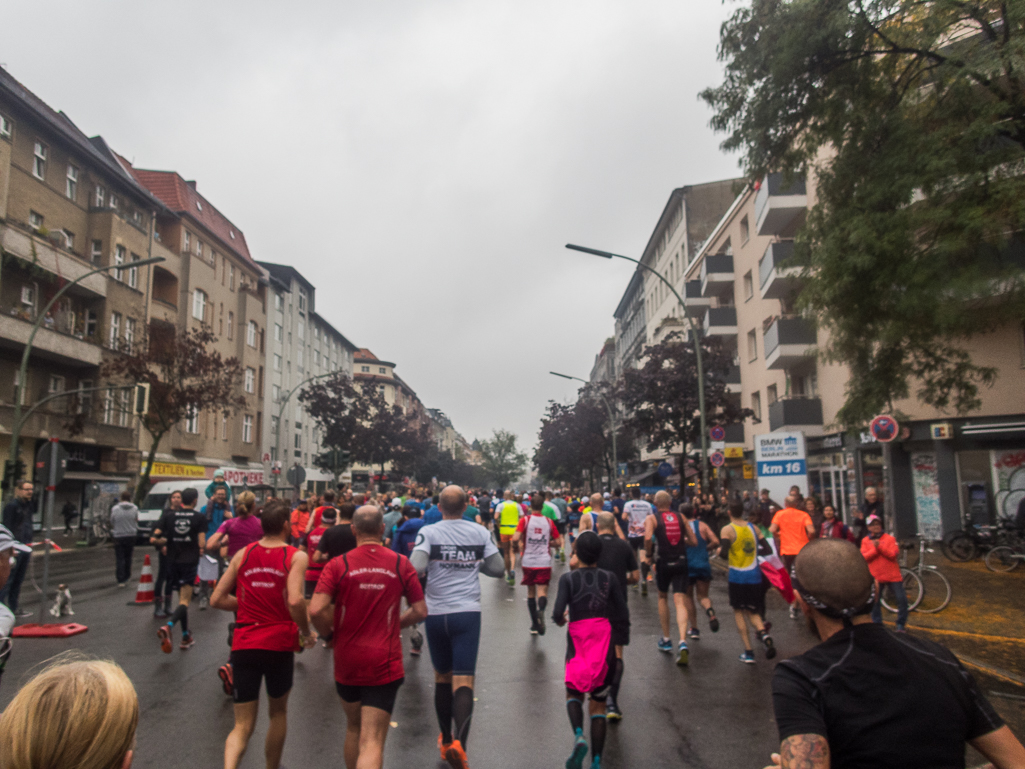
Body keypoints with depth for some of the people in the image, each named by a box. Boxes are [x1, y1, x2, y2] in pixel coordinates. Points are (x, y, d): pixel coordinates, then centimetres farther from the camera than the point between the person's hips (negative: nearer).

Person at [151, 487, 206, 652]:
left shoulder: (168, 515, 4)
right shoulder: (200, 517, -5)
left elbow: (154, 539, -2)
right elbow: (202, 543, -12)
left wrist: (165, 541, 18)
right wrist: (201, 548, 10)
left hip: (172, 561, 4)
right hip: (190, 561, -4)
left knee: (183, 599, 17)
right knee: (184, 601, -4)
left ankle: (186, 637, 23)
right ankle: (168, 626, -31)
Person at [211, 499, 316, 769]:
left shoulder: (243, 554, 4)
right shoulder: (295, 556, -8)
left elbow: (217, 599, 4)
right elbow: (295, 600, -22)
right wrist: (306, 632, -7)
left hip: (243, 645, 2)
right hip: (279, 644, -2)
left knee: (242, 726, 10)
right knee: (278, 711, 24)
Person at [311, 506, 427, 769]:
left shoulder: (338, 565, -6)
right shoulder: (401, 564, -4)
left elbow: (316, 610, -15)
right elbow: (420, 611, -1)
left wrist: (329, 632, 5)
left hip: (347, 661, 2)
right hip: (385, 663, -1)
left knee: (354, 727, 25)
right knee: (372, 741, -2)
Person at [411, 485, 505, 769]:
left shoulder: (428, 532, -5)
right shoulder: (480, 532, 0)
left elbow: (416, 568, -17)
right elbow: (497, 568, 2)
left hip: (436, 613, 1)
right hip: (468, 612, 0)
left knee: (442, 677, 18)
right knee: (464, 681, -2)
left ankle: (446, 740, 31)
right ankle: (459, 743, -21)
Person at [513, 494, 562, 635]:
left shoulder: (525, 520, -3)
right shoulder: (549, 521, 3)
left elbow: (515, 539, -15)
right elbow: (558, 542, 7)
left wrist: (520, 542, 7)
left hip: (528, 561, 0)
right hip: (544, 562, 0)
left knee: (531, 593, 14)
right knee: (542, 592, -4)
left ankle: (534, 625, 19)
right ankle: (541, 611, -36)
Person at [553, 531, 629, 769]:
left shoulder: (568, 578, -4)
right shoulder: (609, 577, 1)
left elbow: (558, 613, -15)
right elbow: (623, 618, 0)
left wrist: (559, 619, 7)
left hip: (577, 637, -2)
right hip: (604, 638, 2)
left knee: (573, 693, 18)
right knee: (598, 705, 12)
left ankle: (578, 736, -8)